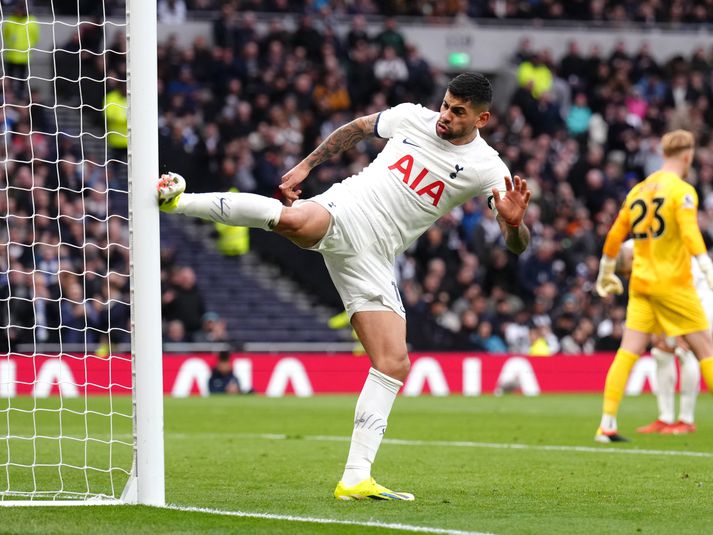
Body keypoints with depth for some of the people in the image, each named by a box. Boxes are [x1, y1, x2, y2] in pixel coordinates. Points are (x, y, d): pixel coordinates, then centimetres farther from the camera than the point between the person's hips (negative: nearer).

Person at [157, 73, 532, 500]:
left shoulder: (487, 168, -1)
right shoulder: (413, 117, 4)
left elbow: (518, 244, -6)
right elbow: (357, 128, 23)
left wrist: (514, 223, -30)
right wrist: (305, 166, 18)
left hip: (374, 259, 2)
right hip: (342, 210, -2)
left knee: (394, 364, -9)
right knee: (292, 221, -39)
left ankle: (355, 479, -4)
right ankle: (179, 201, -25)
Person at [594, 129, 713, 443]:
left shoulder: (639, 190, 13)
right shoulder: (682, 191, -7)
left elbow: (615, 236, 18)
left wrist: (606, 274, 29)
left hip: (640, 284, 6)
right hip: (673, 284, -6)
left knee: (628, 353, 1)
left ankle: (606, 425, -6)